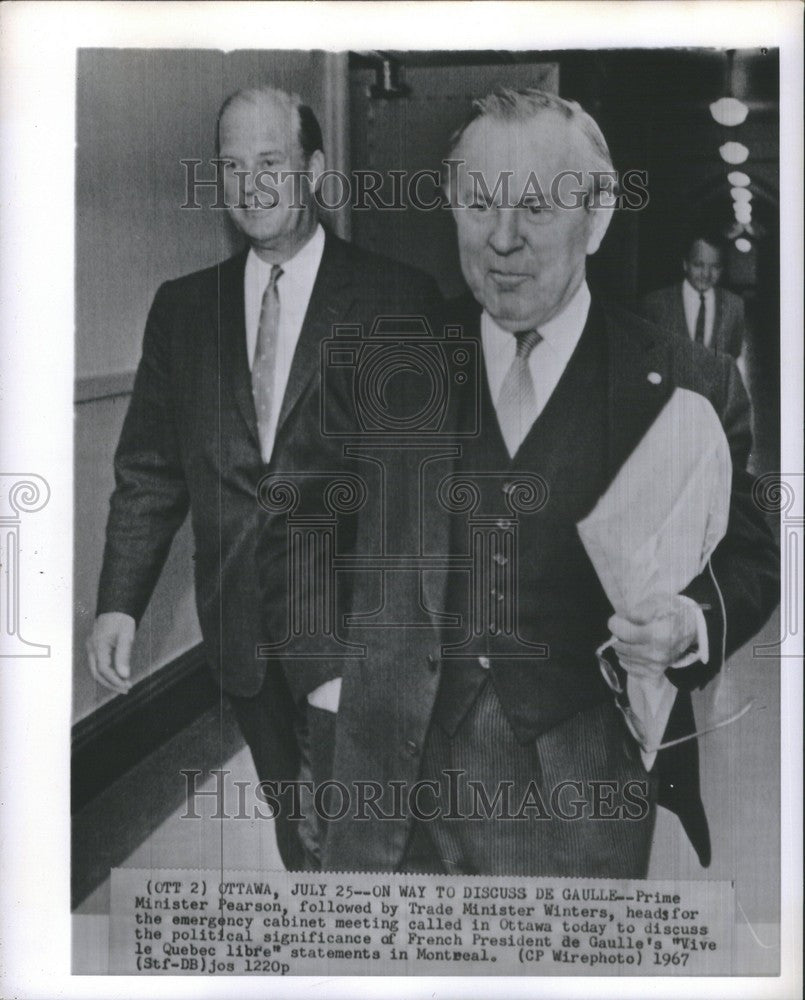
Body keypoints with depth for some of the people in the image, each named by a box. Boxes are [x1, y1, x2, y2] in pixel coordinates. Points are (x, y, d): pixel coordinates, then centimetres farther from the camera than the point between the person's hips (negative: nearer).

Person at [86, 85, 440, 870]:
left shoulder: (398, 298, -5)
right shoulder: (183, 307, 6)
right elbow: (149, 471, 6)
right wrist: (119, 601, -2)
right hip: (244, 634, 3)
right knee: (300, 835, 18)